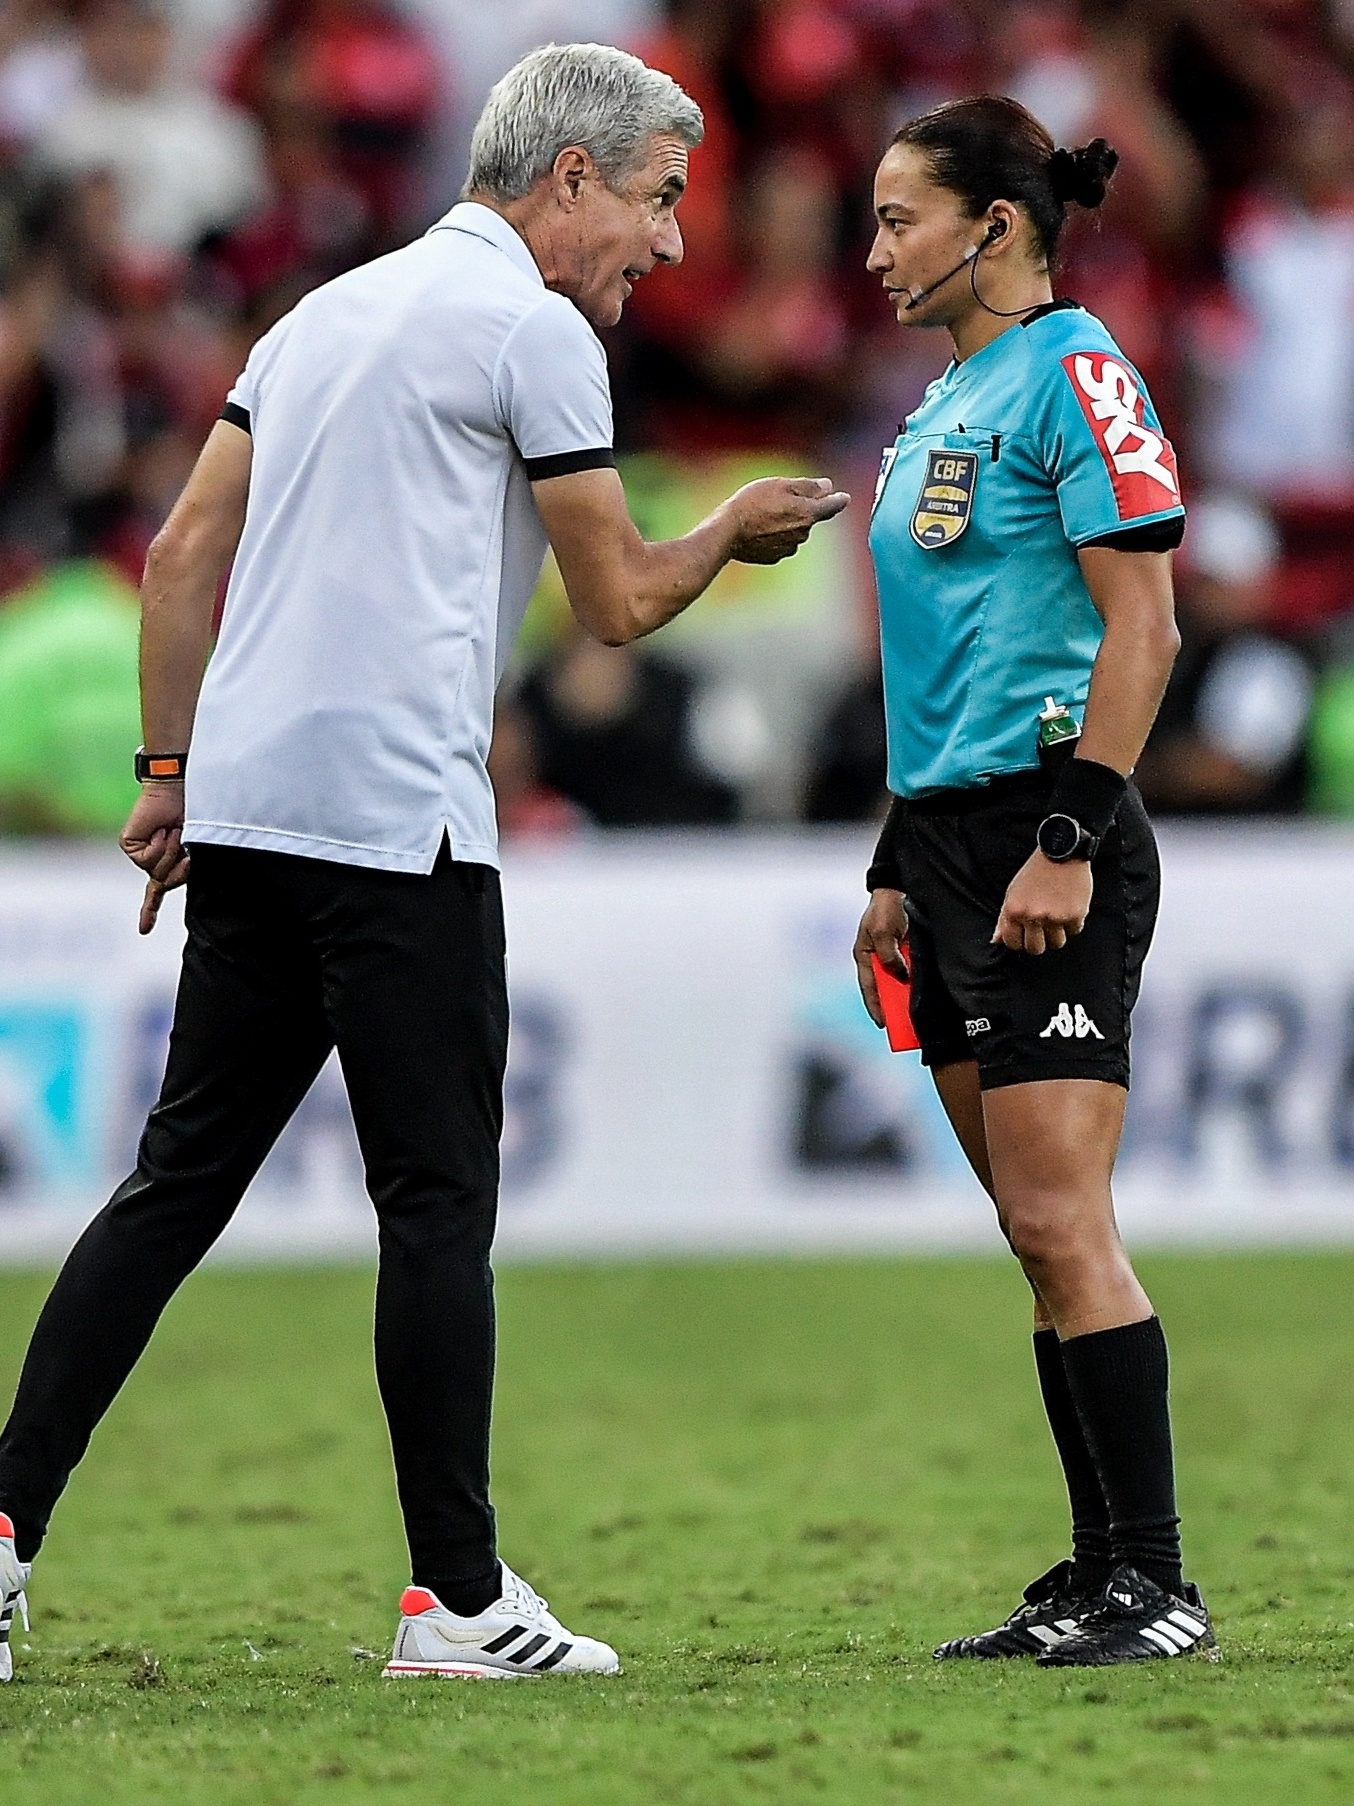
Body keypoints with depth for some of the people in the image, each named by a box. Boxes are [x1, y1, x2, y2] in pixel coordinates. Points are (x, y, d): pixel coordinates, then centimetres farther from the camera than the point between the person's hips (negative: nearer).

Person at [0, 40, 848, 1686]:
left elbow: (186, 549, 17)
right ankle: (457, 1598, -1)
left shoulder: (329, 311, 20)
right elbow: (621, 602, -1)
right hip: (394, 820, -8)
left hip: (244, 806, 8)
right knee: (438, 1201, -3)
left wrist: (170, 769, 19)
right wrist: (731, 532, 18)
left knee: (180, 1180, 8)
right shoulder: (533, 329, -5)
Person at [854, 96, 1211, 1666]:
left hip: (1050, 838, -9)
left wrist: (1069, 843, -20)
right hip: (950, 837, 9)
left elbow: (1141, 626, -15)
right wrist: (898, 871, 22)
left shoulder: (1072, 373, -9)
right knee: (1039, 1238, 8)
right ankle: (1100, 1578, 10)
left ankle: (1156, 1585, -10)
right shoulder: (947, 399, 19)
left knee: (1059, 1223, -12)